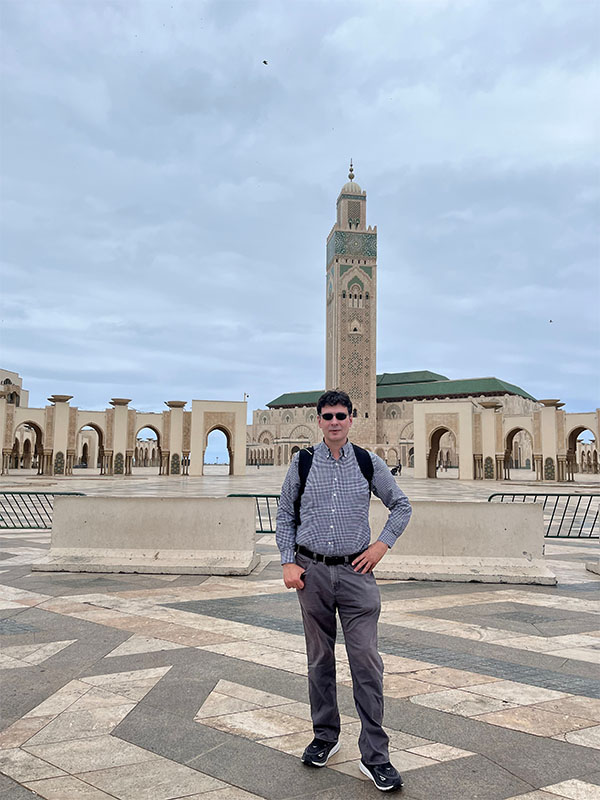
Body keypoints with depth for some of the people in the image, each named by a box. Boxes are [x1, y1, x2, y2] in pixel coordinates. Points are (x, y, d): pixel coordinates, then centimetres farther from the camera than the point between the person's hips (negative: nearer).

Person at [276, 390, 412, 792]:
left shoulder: (369, 462, 1)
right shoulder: (302, 463, 2)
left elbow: (402, 506, 12)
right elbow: (285, 516, 10)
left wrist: (382, 545, 0)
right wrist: (288, 563, 0)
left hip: (356, 571, -1)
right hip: (312, 571, 1)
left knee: (367, 662, -4)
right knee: (320, 660, 12)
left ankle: (375, 755, 7)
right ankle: (325, 737, 29)